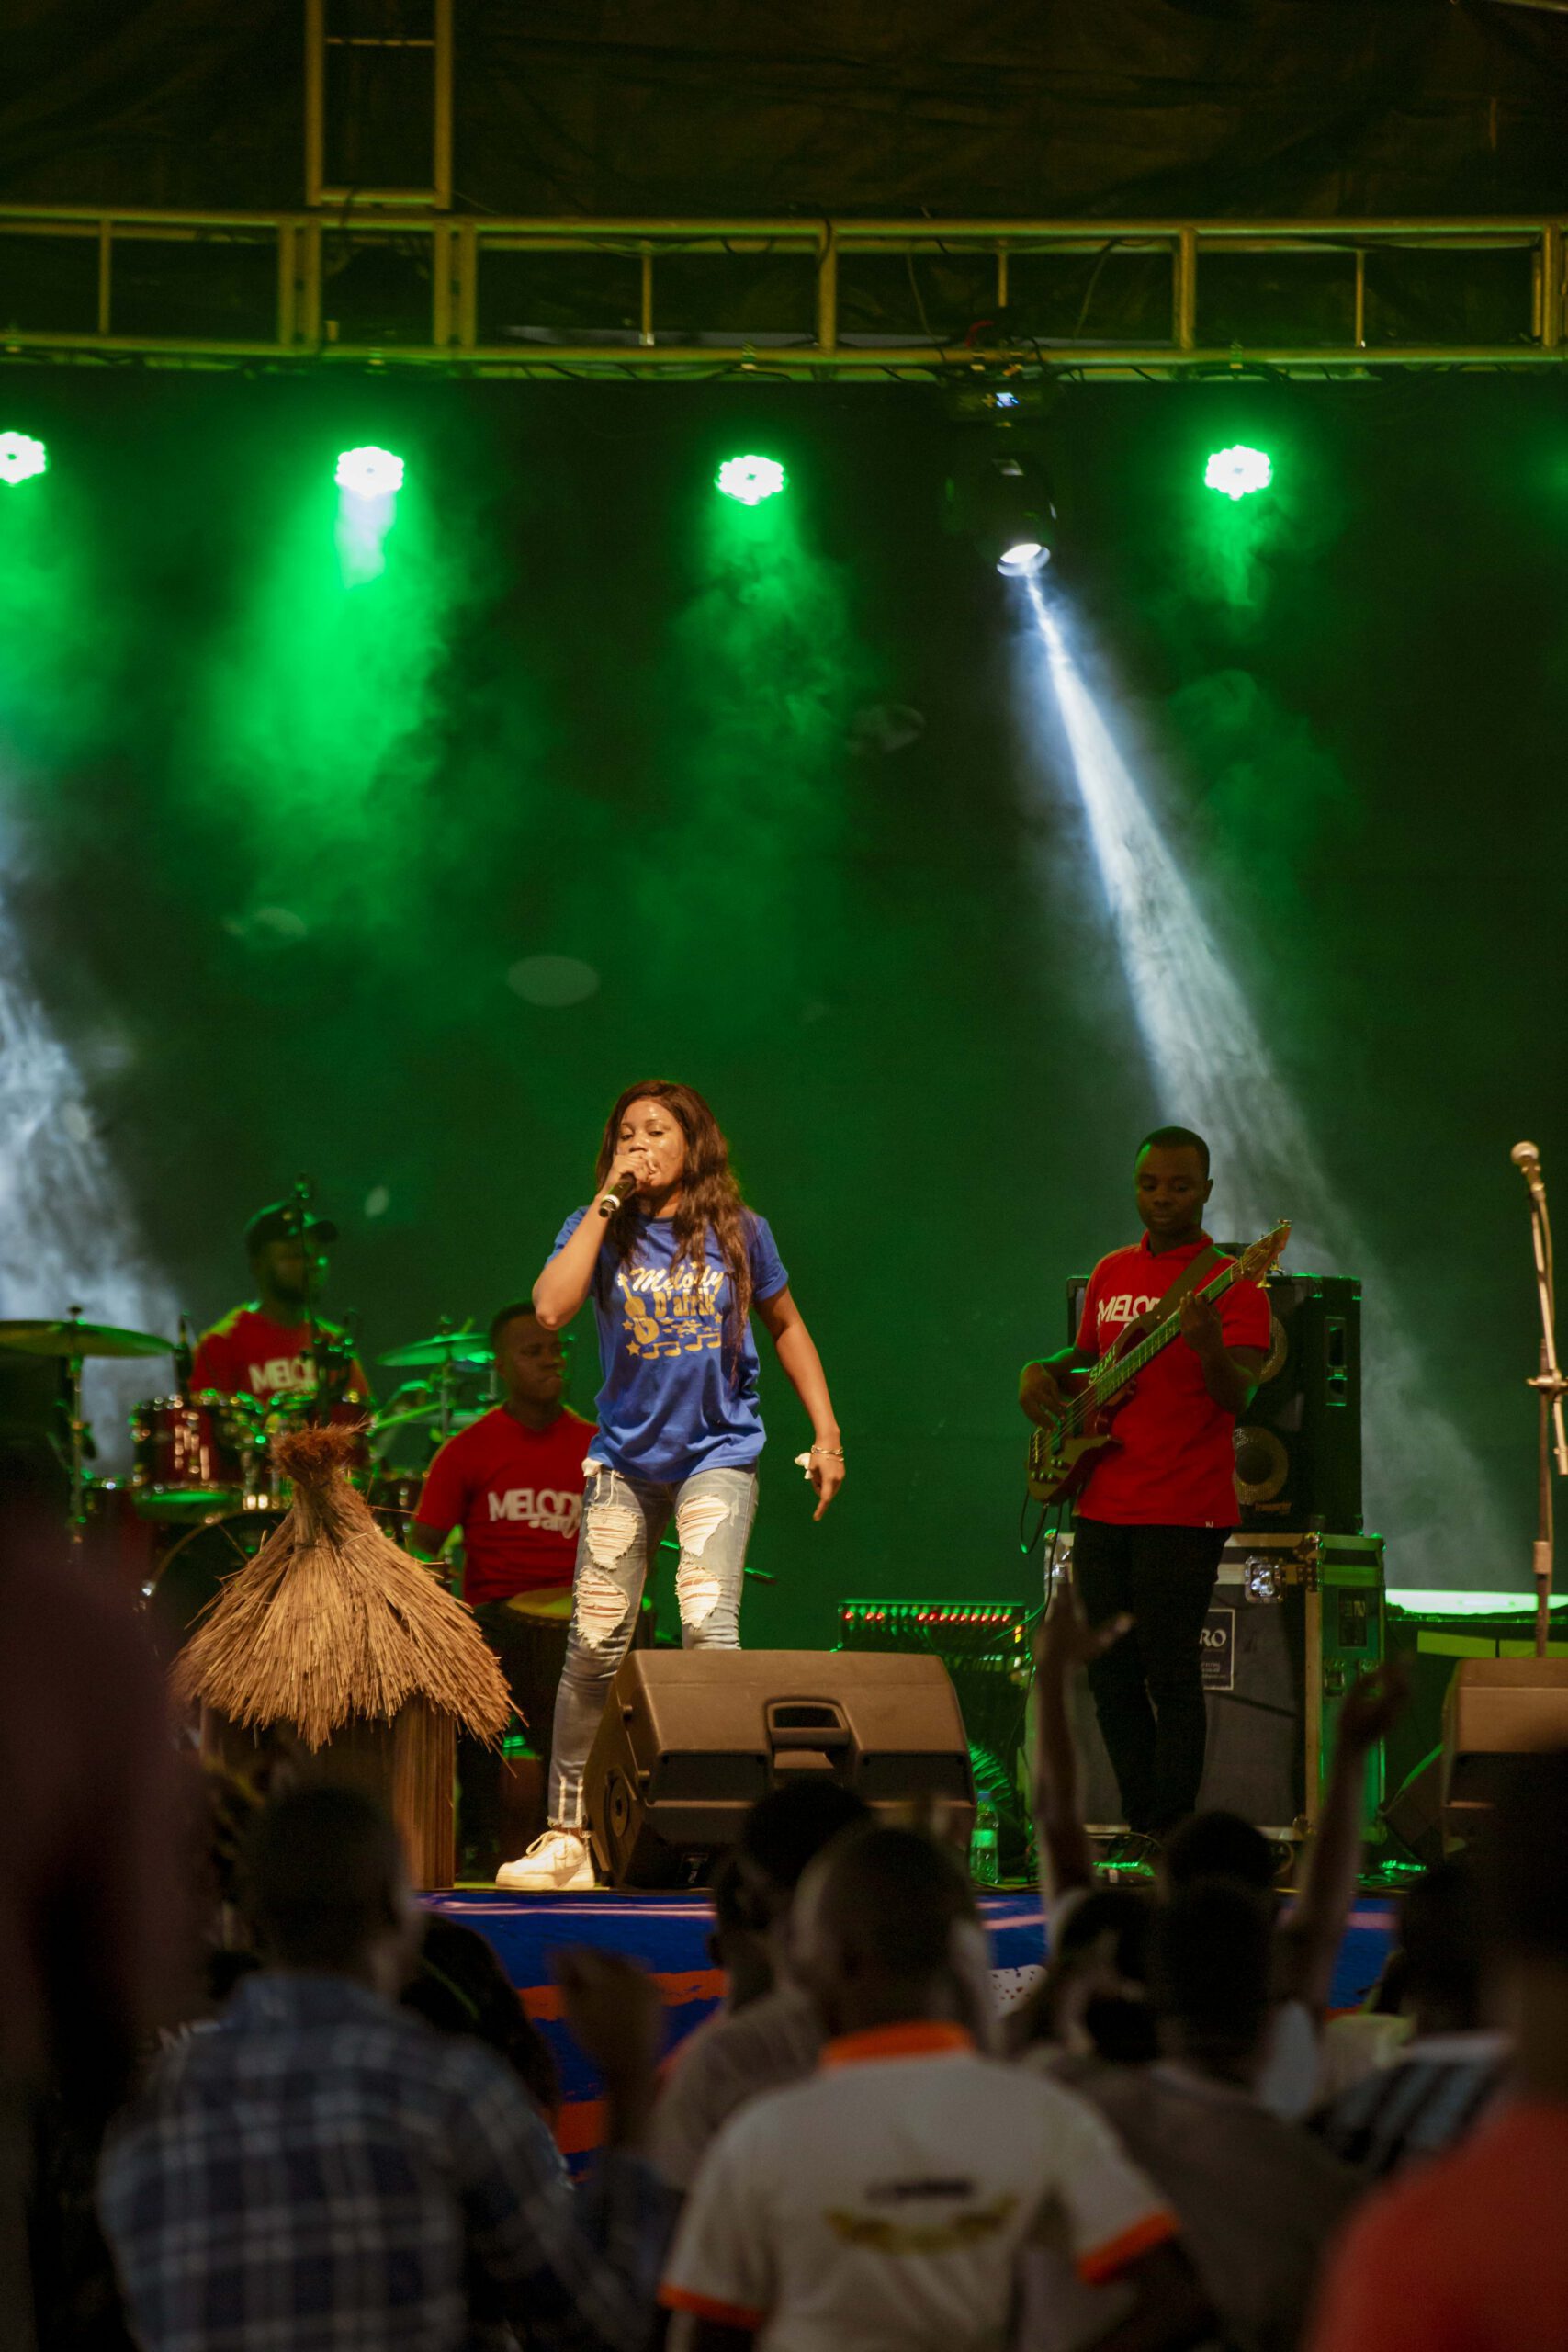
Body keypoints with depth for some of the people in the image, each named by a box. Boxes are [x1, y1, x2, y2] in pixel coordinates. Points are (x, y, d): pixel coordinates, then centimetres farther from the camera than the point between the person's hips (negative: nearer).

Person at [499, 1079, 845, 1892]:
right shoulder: (600, 1230, 0)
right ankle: (568, 1836, 11)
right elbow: (551, 1307, -19)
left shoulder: (736, 1231, 1)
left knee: (707, 1623, -20)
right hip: (626, 1458, 1)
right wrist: (609, 1200, -16)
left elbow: (784, 1325, 15)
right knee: (594, 1647, 0)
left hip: (717, 1452, -1)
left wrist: (826, 1434, 11)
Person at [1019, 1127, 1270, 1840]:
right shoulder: (1111, 1274, 14)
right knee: (1111, 1675, 9)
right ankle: (1140, 1829, 18)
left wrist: (1209, 1348, -37)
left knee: (1170, 1674, -8)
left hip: (1183, 1514, -7)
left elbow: (1239, 1396, -17)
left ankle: (1170, 1836, -3)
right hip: (1102, 1508, 7)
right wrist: (1041, 1372, 8)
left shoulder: (1226, 1282, -7)